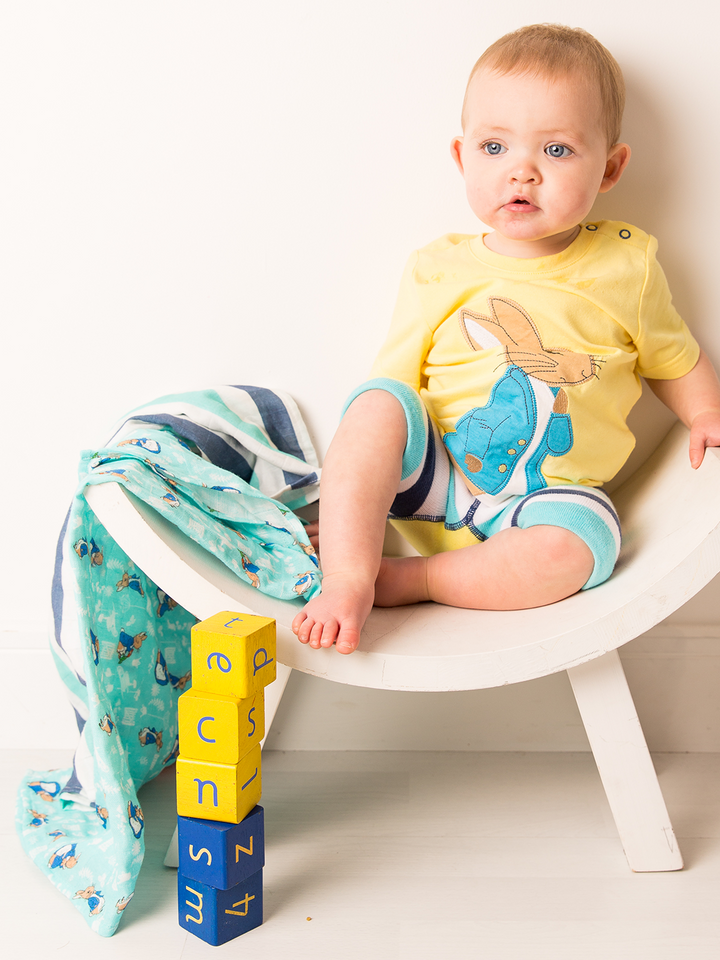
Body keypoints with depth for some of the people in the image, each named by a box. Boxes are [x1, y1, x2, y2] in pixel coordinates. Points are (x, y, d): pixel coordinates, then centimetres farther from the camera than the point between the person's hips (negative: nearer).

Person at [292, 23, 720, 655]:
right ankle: (348, 581, -29)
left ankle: (407, 578, -21)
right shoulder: (438, 270, -2)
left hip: (546, 494, 0)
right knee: (376, 404, -27)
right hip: (435, 471, 1)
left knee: (573, 546, -32)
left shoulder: (627, 268, 0)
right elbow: (396, 376, -2)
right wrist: (354, 495, -9)